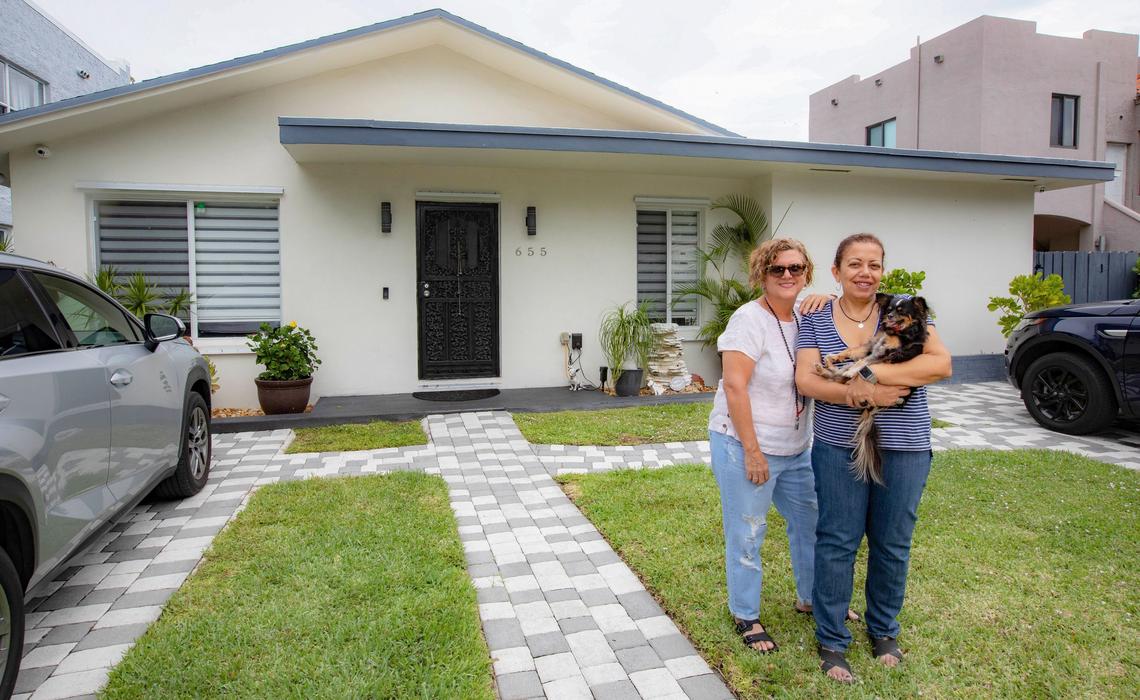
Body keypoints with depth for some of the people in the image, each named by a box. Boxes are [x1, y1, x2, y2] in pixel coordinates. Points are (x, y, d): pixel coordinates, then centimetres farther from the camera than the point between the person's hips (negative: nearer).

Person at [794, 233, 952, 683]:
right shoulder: (816, 319, -1)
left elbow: (941, 364, -14)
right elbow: (806, 380, -10)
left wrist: (870, 372, -23)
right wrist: (864, 394, -23)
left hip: (903, 448, 1)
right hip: (839, 447, 0)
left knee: (892, 544, 13)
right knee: (837, 543, 5)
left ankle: (884, 630, 36)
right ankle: (831, 640, 21)